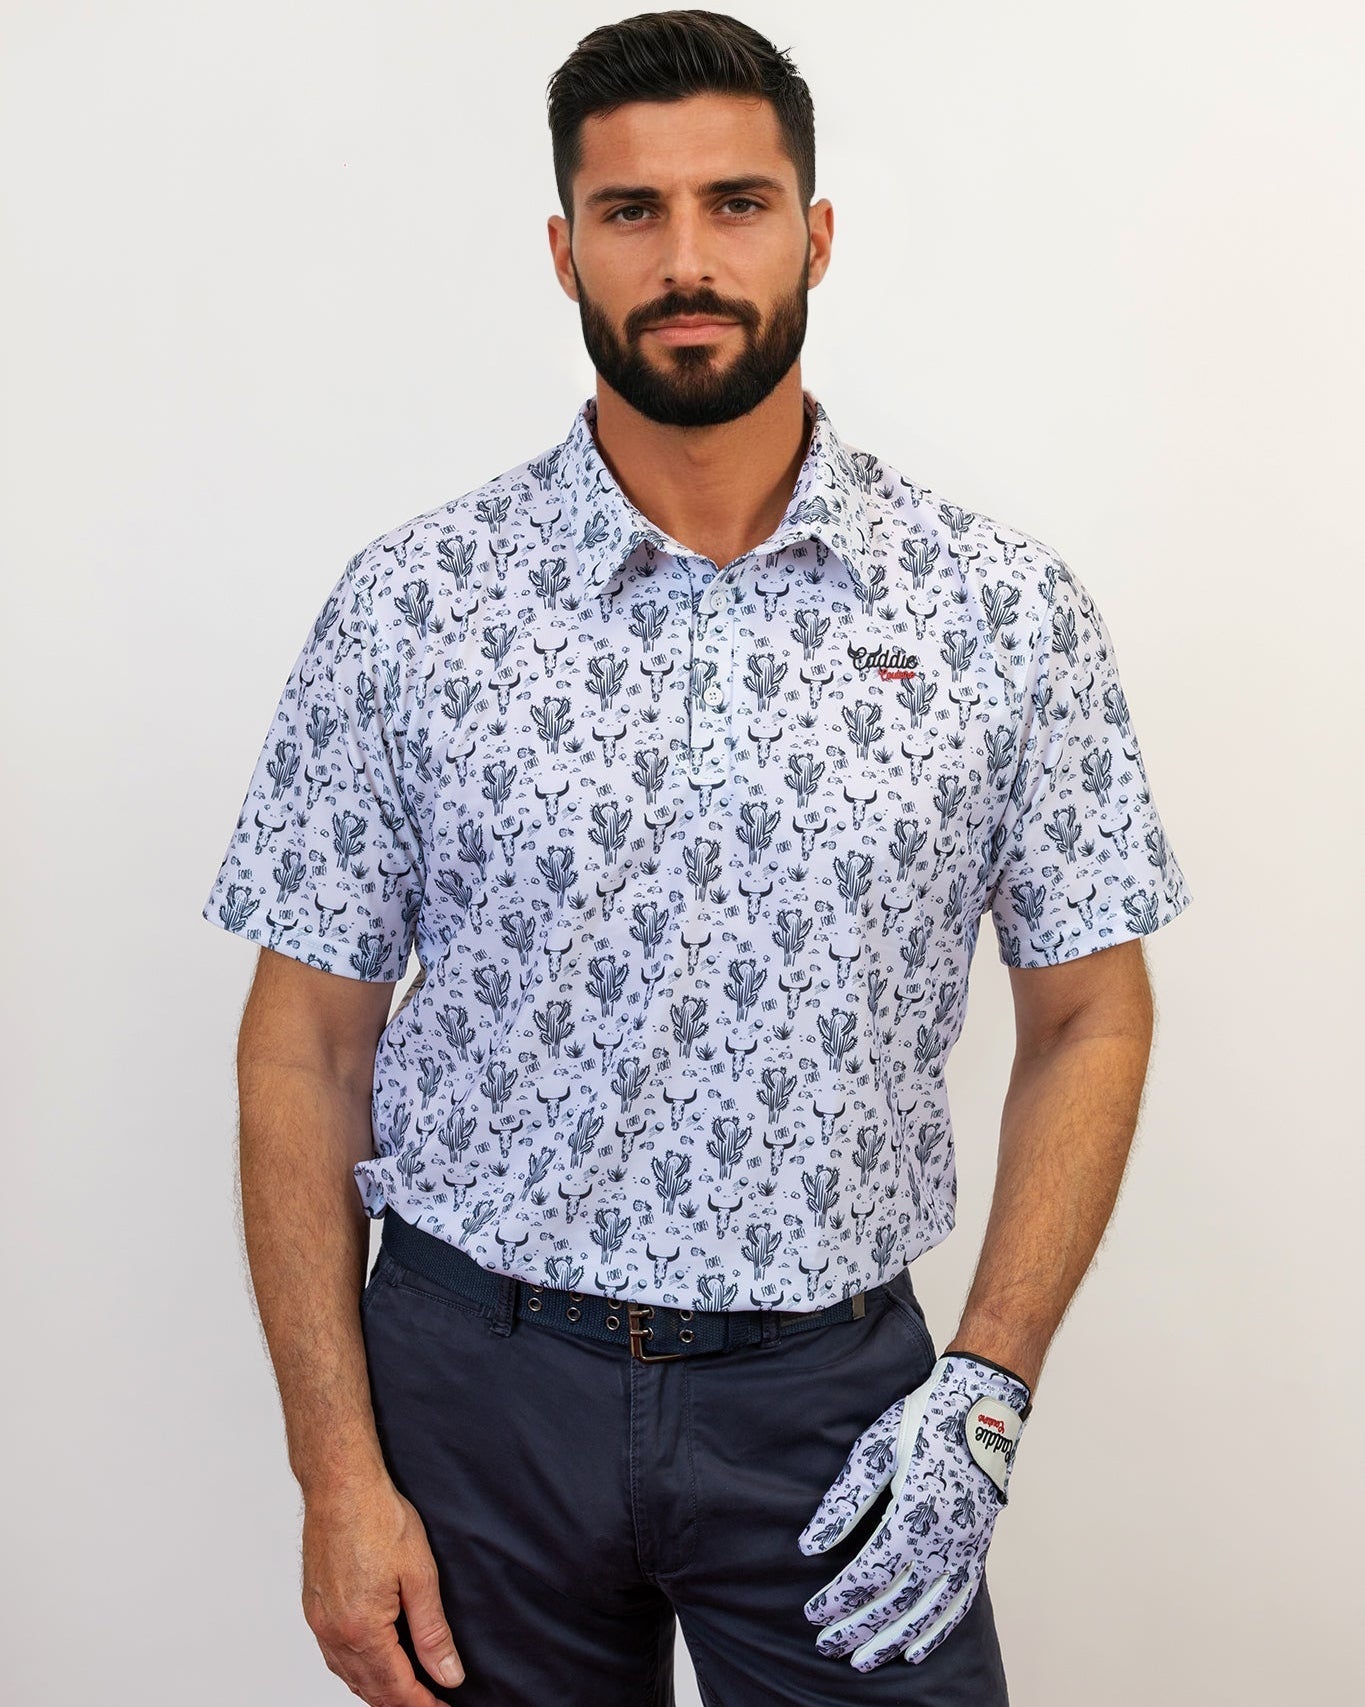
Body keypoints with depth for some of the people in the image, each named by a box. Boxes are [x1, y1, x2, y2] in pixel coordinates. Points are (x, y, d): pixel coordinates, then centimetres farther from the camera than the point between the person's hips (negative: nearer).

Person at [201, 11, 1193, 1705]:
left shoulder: (1004, 608, -4)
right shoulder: (412, 602, -5)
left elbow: (1088, 1015, 2)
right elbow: (305, 1043, -3)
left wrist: (986, 1388, -7)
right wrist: (338, 1471, -6)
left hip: (833, 1390, 0)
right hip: (476, 1379, 1)